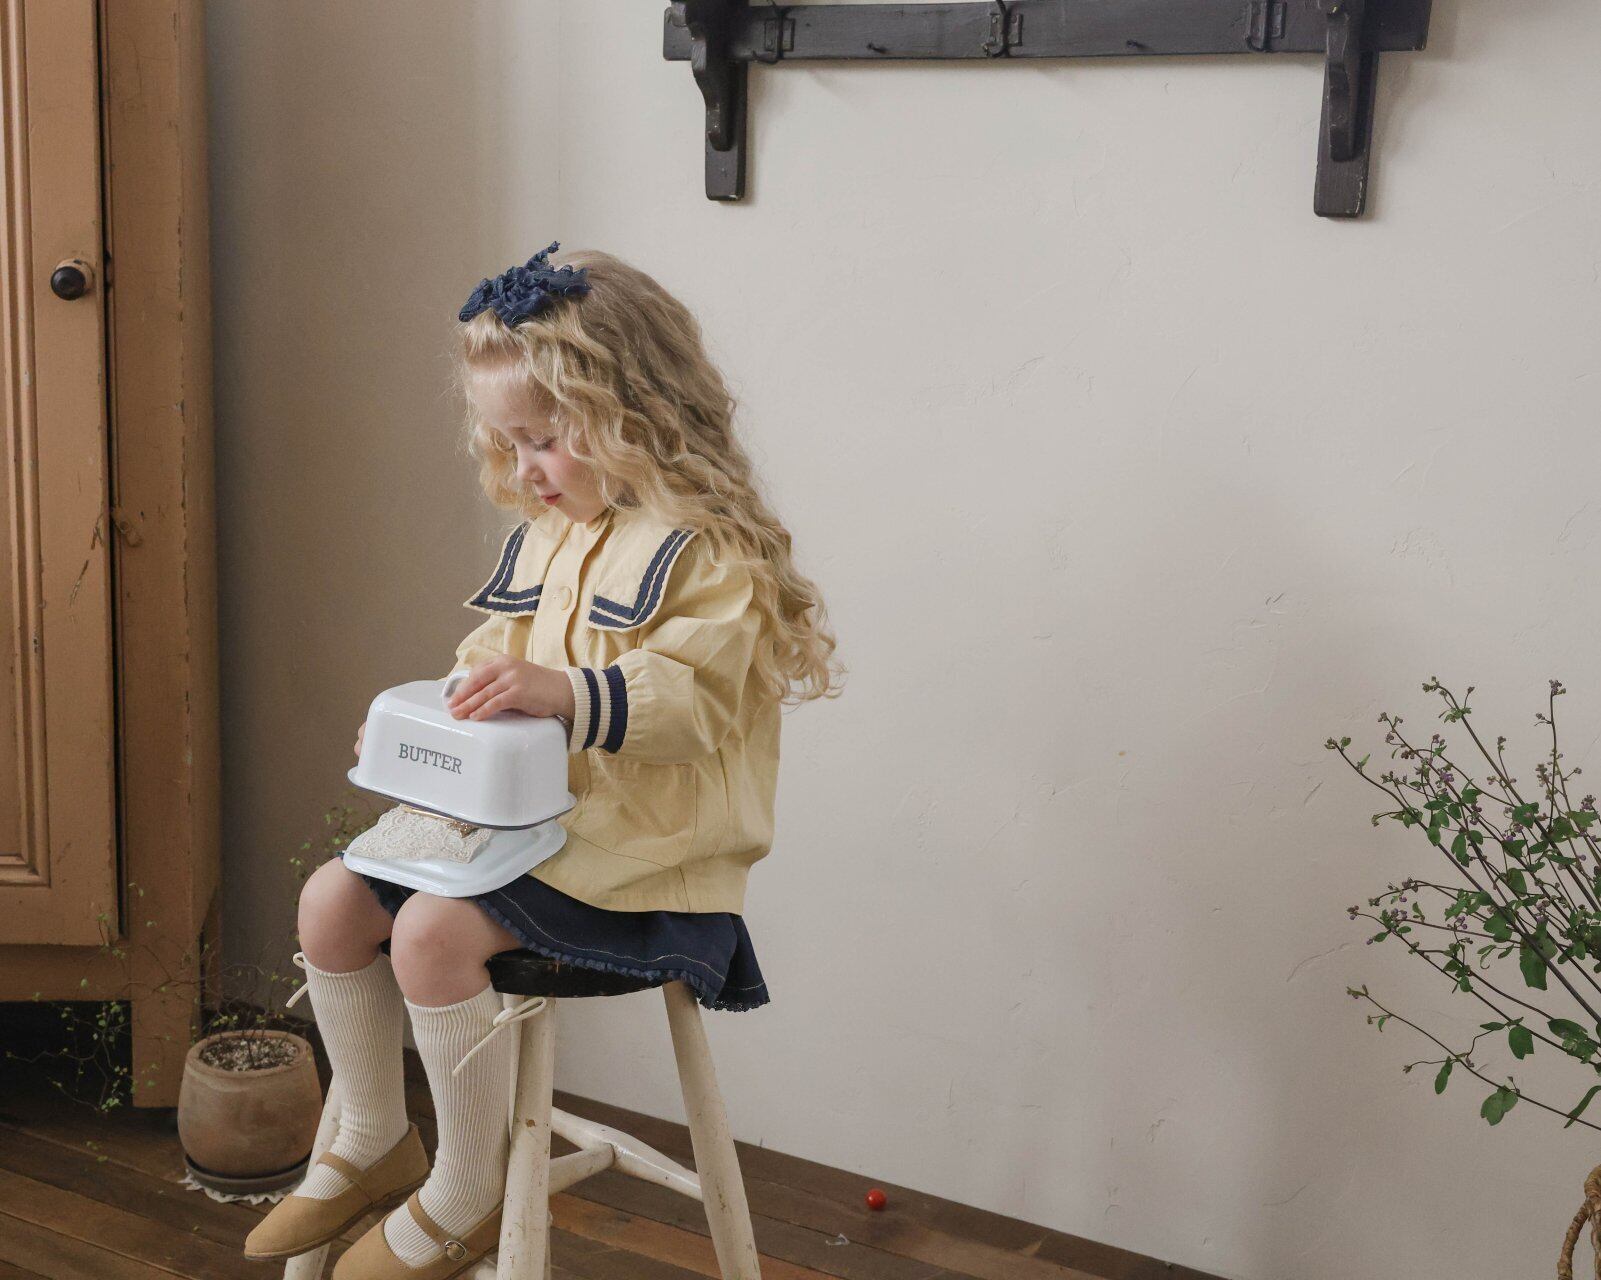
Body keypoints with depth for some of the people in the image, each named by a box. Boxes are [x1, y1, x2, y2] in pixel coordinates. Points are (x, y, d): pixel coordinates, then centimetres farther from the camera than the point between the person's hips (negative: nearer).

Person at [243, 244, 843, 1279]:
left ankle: (469, 1194, -7)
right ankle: (375, 1143, 15)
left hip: (637, 853, -9)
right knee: (334, 900, -1)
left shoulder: (706, 549, -14)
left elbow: (689, 697, -25)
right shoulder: (545, 537, 14)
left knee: (434, 930, -26)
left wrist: (563, 692, -38)